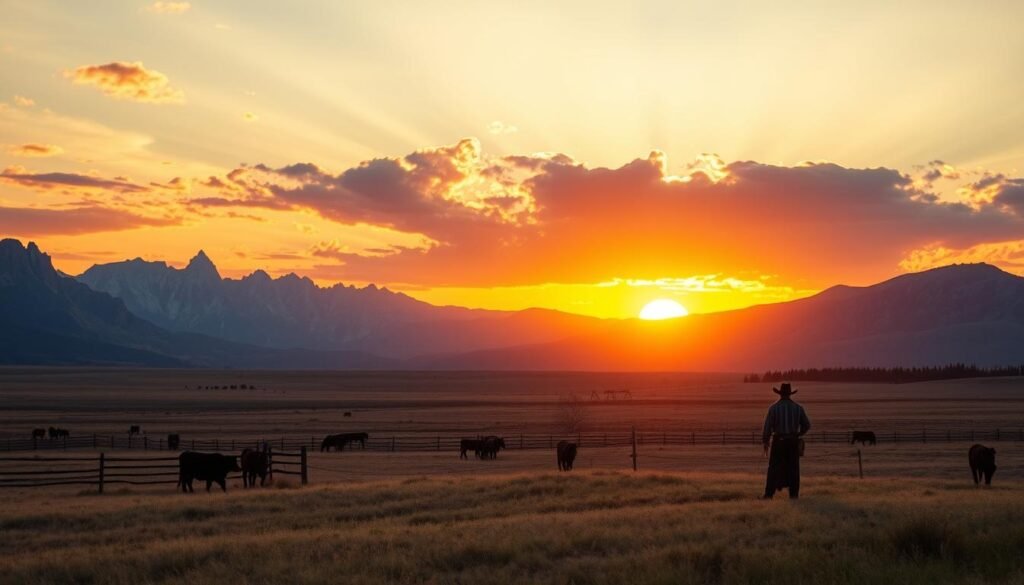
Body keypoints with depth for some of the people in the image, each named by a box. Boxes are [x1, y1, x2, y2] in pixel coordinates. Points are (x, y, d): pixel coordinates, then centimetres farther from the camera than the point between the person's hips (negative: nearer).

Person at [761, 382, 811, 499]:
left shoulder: (774, 408, -6)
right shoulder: (798, 408, 2)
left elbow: (767, 426, -8)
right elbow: (807, 425, 7)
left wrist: (765, 442, 2)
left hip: (778, 441, -2)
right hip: (793, 441, 2)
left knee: (774, 468, 2)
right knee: (793, 468, 7)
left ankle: (769, 494, -1)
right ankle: (794, 493, 7)